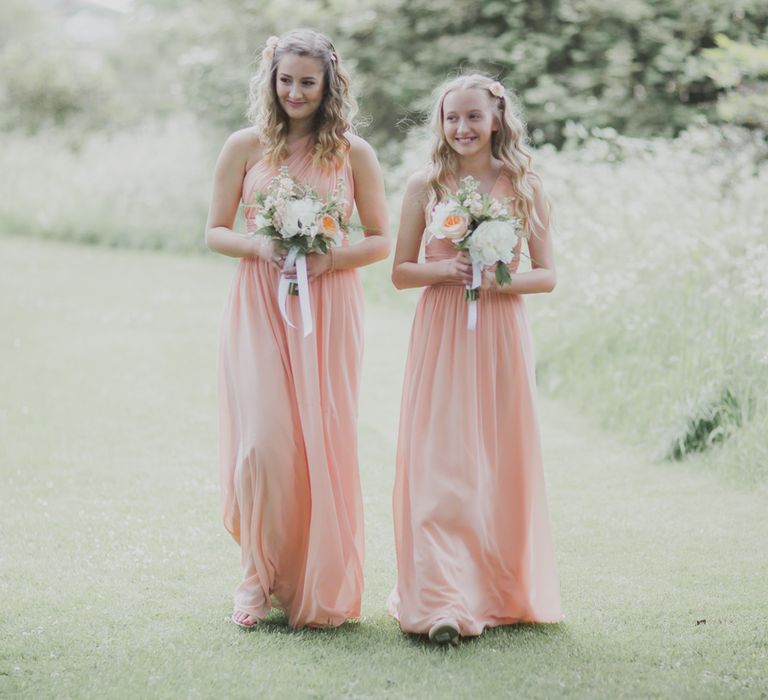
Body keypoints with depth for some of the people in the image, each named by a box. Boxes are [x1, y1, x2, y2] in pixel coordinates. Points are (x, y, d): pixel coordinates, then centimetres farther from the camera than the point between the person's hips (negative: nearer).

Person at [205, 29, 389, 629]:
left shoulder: (353, 152, 4)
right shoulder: (246, 147, 5)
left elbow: (380, 241, 6)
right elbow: (215, 231, 8)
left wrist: (330, 257, -12)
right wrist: (259, 246, -12)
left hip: (328, 309, 0)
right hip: (259, 307, 0)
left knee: (324, 443, 0)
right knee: (263, 441, -9)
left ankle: (320, 589, 13)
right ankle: (260, 578, 8)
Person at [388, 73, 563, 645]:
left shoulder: (525, 188, 4)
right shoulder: (425, 186, 5)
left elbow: (547, 275, 5)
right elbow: (401, 272, 7)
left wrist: (502, 280, -14)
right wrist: (442, 270, -12)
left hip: (500, 332, 1)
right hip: (440, 333, 0)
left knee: (501, 462, 3)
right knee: (439, 462, -8)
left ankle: (501, 591, 17)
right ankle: (442, 602, -10)